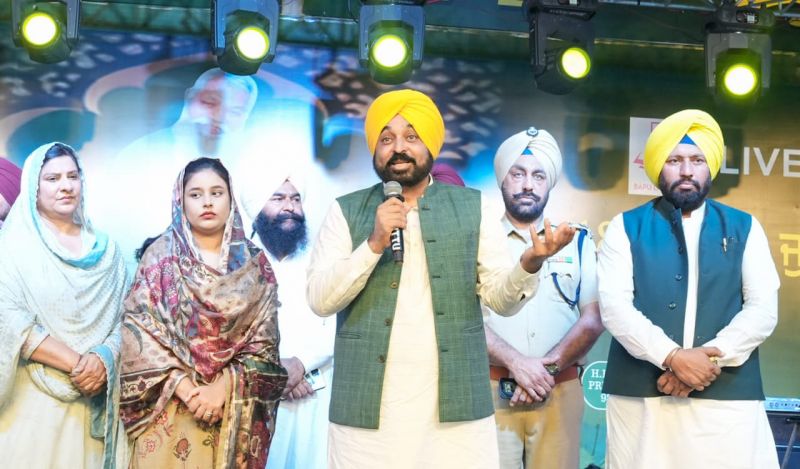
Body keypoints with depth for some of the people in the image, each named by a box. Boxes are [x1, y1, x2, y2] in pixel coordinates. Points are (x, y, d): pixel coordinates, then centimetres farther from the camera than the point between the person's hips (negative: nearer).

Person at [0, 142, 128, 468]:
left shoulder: (104, 249, 11)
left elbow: (121, 318, 7)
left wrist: (103, 358, -13)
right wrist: (75, 362, -17)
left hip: (95, 398, 3)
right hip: (34, 398, -3)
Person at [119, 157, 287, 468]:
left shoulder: (255, 265, 4)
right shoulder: (160, 256, 1)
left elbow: (264, 341, 0)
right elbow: (138, 327, -6)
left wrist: (223, 387, -14)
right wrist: (185, 387, -15)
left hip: (233, 413, 1)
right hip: (169, 408, -1)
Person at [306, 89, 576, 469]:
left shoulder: (471, 207, 7)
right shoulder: (346, 211, 6)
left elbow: (500, 298, 2)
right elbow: (320, 300, -3)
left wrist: (529, 263, -17)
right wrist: (374, 244, -15)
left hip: (455, 403, 1)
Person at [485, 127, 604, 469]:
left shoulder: (577, 243, 10)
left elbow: (593, 320, 3)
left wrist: (548, 367, -10)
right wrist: (516, 363, -16)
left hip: (560, 390, 1)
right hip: (491, 389, -1)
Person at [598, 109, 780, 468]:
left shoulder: (744, 228, 13)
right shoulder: (627, 227, 9)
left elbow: (763, 308, 3)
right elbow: (614, 306, -3)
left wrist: (710, 358, -12)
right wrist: (672, 357, -16)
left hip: (728, 397, 1)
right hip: (640, 397, -1)